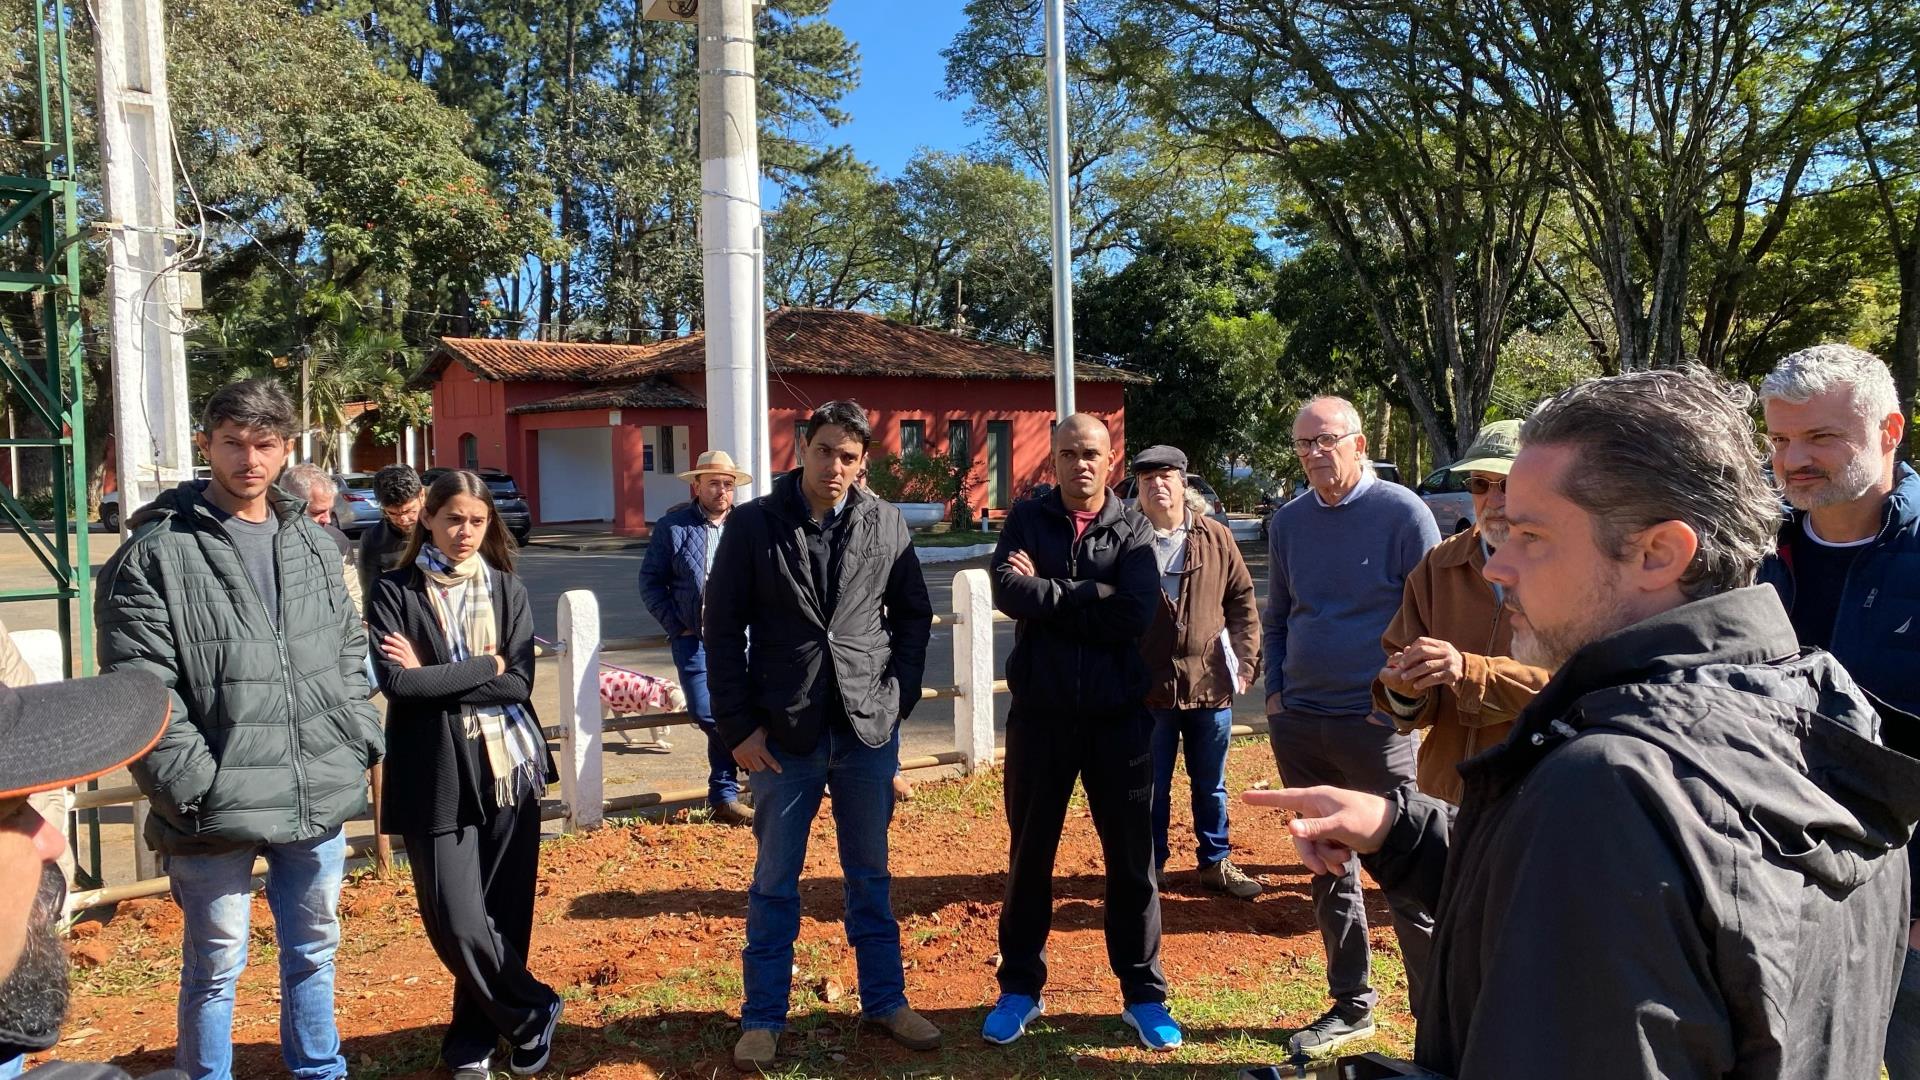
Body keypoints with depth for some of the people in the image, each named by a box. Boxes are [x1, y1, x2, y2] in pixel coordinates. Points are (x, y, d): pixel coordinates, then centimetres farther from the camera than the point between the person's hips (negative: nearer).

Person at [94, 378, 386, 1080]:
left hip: (320, 801, 5)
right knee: (216, 967, 9)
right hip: (217, 809, -5)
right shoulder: (156, 553, -8)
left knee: (314, 949, 20)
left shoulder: (313, 544, 9)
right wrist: (199, 787, -17)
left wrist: (359, 740, 5)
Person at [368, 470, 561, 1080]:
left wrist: (433, 676, -11)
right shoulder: (395, 594, 0)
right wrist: (484, 668, -9)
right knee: (457, 924, -5)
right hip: (437, 778, -2)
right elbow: (396, 682, -13)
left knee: (504, 913, 8)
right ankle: (532, 1013, 19)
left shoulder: (508, 592, 6)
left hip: (508, 771, 2)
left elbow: (520, 682, -5)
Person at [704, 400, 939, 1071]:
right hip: (784, 732, -1)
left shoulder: (886, 525, 0)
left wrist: (898, 698, 3)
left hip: (869, 727, 2)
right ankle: (763, 1018, 25)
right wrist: (738, 727, -6)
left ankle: (885, 1001, 30)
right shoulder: (752, 524, -5)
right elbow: (723, 631, -2)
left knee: (870, 875, 15)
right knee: (775, 882, 10)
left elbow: (913, 615, 10)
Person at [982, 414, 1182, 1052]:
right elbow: (1005, 590, -16)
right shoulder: (1027, 519, 3)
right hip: (1039, 713, 1)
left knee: (1131, 857, 9)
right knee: (1029, 854, 12)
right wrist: (1091, 596, -16)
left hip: (1118, 715, 0)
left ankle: (1143, 993, 24)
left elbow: (1134, 616, -16)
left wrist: (1046, 593, -13)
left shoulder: (1133, 531, 0)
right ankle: (1020, 987, 28)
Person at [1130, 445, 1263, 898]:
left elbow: (1243, 600, 5)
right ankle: (1151, 866, 25)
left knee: (1211, 785, 16)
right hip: (1148, 686, -2)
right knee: (1152, 787, 10)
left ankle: (1215, 863, 30)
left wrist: (1245, 661, 0)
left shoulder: (1216, 539, 2)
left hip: (1211, 682, 2)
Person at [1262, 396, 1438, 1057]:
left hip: (1374, 723, -5)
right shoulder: (1288, 522, 8)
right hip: (1299, 724, 5)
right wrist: (1275, 692, 9)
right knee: (1327, 870, 14)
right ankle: (1350, 1004, 28)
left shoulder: (1402, 513, -7)